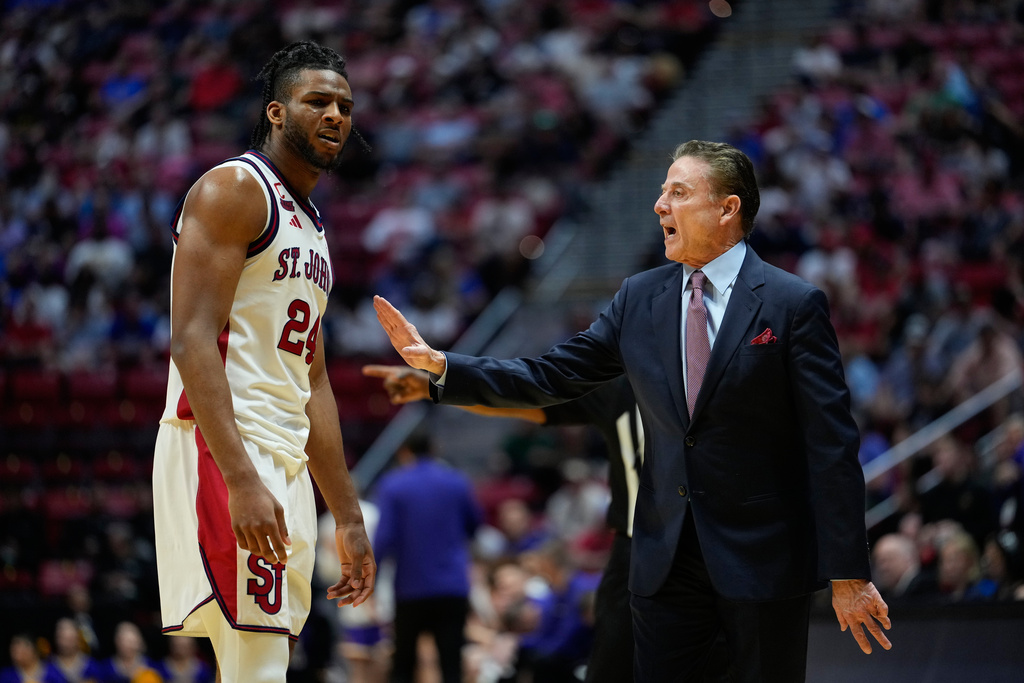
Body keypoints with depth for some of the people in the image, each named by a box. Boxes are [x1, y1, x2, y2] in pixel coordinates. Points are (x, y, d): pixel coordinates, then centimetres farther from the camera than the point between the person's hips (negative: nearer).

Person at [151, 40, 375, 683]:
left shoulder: (310, 226, 23)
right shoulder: (235, 190, -6)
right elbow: (192, 340, -17)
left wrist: (348, 519, 22)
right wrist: (241, 480, -27)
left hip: (286, 463, 10)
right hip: (223, 455, -10)